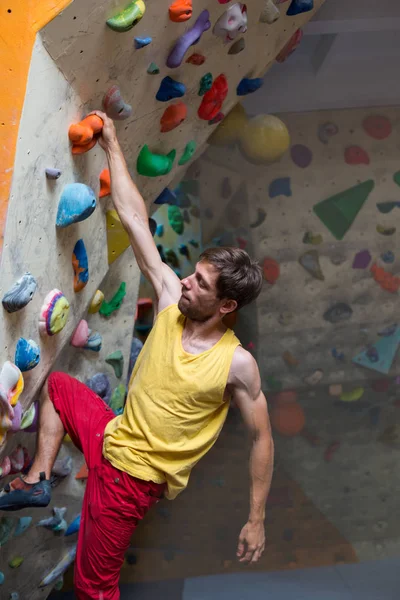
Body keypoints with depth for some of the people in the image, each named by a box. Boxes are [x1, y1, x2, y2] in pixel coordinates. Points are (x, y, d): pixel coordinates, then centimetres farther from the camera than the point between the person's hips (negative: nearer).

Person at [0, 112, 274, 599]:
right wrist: (111, 147, -6)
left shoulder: (237, 363, -22)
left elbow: (261, 439, -13)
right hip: (112, 437, 6)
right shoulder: (171, 300, -9)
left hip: (134, 476, -6)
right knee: (55, 384, 20)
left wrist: (256, 521, -11)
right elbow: (134, 218, -8)